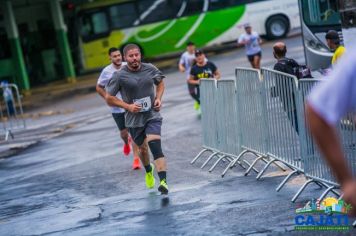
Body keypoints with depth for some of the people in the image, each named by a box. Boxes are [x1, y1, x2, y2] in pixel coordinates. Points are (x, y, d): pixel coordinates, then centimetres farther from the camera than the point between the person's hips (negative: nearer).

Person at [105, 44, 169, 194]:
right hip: (134, 119, 0)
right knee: (142, 148, 17)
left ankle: (163, 182, -27)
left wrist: (158, 98, 0)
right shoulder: (119, 76, -11)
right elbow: (109, 98, -5)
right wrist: (128, 106, -17)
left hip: (152, 115, 0)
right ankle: (148, 170, 51)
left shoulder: (150, 69, -3)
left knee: (155, 146, -19)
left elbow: (160, 83, 18)